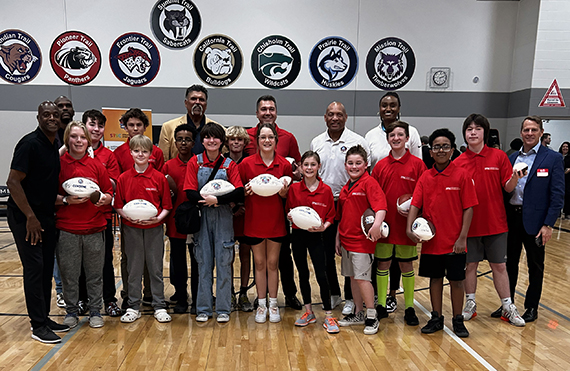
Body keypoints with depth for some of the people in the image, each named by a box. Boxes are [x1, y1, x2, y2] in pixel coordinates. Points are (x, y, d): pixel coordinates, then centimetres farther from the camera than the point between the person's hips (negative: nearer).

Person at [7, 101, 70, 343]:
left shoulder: (54, 147, 11)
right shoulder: (30, 144, -14)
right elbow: (13, 182, -18)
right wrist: (30, 217, -19)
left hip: (46, 216, 8)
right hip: (25, 218, -8)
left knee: (46, 268, 12)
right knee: (34, 268, -4)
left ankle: (45, 318, 24)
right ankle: (38, 326, 6)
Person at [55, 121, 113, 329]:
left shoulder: (97, 166, 7)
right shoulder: (59, 164, 0)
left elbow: (110, 193, 11)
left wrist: (104, 198, -10)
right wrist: (66, 200, -16)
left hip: (95, 228, 2)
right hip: (66, 229, -1)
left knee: (95, 273, 9)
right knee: (69, 274, 8)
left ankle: (95, 311, 24)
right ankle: (71, 311, 26)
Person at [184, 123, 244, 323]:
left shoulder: (230, 164, 1)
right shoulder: (194, 162, 3)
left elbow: (239, 193, -9)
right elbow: (190, 192, -5)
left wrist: (217, 199, -19)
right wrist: (208, 200, -19)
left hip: (223, 218, 0)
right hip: (201, 216, 0)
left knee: (224, 262, 3)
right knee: (203, 263, 7)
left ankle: (223, 309, 14)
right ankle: (203, 308, 18)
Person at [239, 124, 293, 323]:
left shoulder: (284, 164, -1)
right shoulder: (246, 163, -3)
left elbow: (288, 195, 8)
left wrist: (284, 192, -13)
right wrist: (246, 191, -17)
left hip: (276, 220, 0)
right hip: (254, 220, 0)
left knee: (273, 263, 8)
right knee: (259, 263, 8)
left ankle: (273, 304, 22)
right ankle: (261, 305, 22)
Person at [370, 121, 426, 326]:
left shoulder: (417, 164, -2)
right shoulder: (380, 165, 5)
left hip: (406, 224, -2)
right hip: (384, 224, 2)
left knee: (406, 265, 9)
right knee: (382, 264, 10)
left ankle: (409, 308, 22)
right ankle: (381, 306, 23)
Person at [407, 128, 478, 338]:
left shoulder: (462, 175, -7)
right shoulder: (425, 178, 3)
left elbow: (468, 208, -8)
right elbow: (415, 204, -1)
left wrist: (462, 238, -12)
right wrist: (409, 228, -17)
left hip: (454, 242, -3)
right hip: (431, 240, 3)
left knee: (456, 280, 8)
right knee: (435, 278, 14)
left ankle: (458, 320, 25)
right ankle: (436, 318, 28)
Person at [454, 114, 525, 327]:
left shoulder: (499, 157, -1)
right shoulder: (458, 163, -1)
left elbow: (508, 188, -2)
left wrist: (515, 178, -22)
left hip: (495, 223, 0)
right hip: (469, 223, 0)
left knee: (499, 266, 8)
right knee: (470, 265, 10)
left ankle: (508, 308, 21)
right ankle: (470, 303, 25)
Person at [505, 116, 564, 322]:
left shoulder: (553, 158, -5)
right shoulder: (512, 158, 8)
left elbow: (557, 195, -9)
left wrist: (548, 224, -14)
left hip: (534, 220, -4)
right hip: (511, 217, 4)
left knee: (535, 266, 11)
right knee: (510, 263, 14)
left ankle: (532, 308, 26)